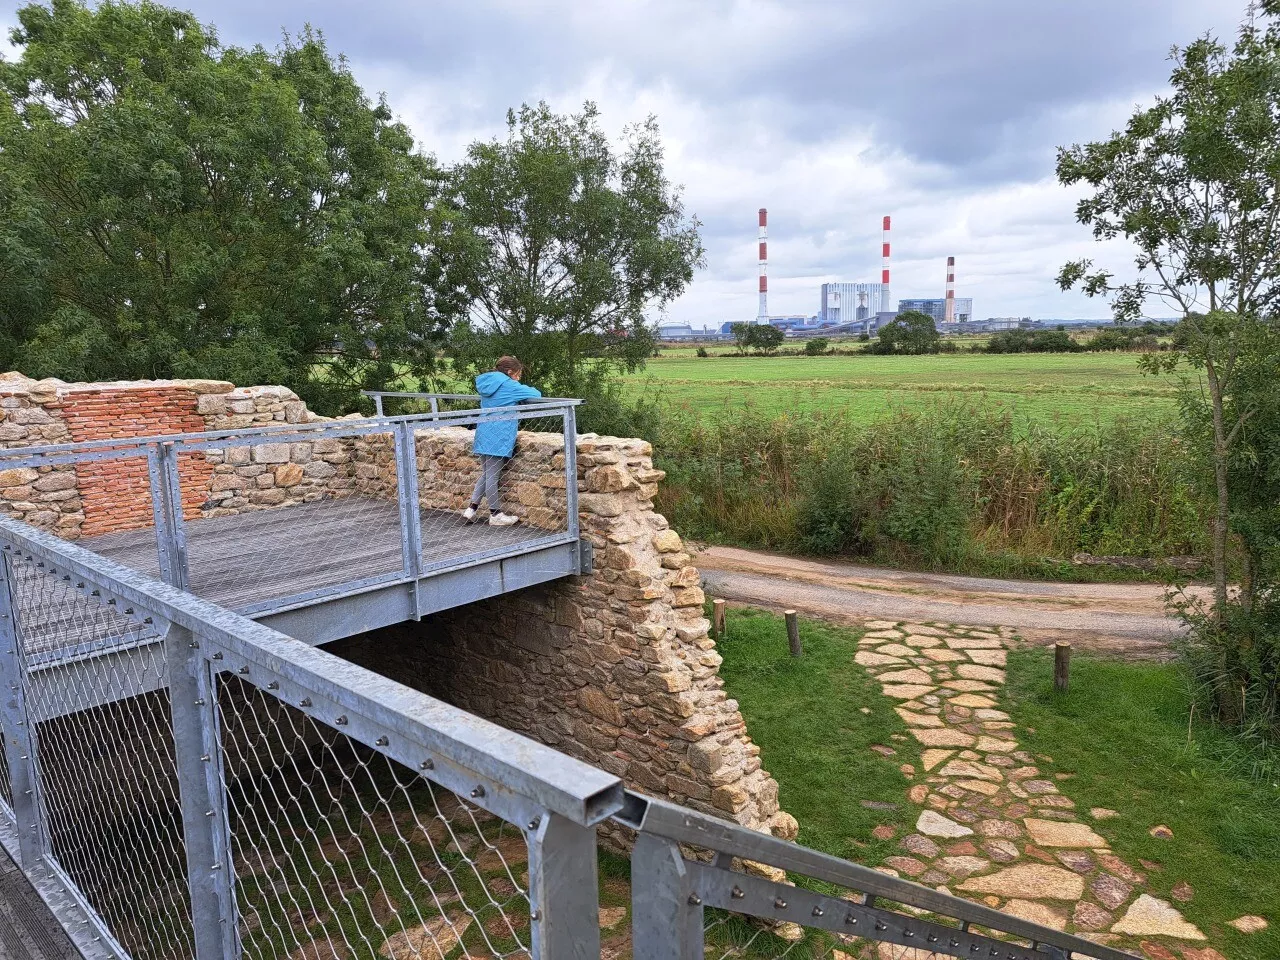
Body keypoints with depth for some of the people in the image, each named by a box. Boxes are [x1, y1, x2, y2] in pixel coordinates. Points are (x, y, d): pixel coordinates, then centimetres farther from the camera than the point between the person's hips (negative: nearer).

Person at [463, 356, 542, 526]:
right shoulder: (508, 385, -10)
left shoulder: (486, 383, 14)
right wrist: (531, 390, 14)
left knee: (486, 473, 17)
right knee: (492, 476, -1)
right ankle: (495, 514, 8)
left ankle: (471, 509, 14)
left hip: (483, 435, 8)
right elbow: (536, 394, -8)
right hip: (498, 437, -8)